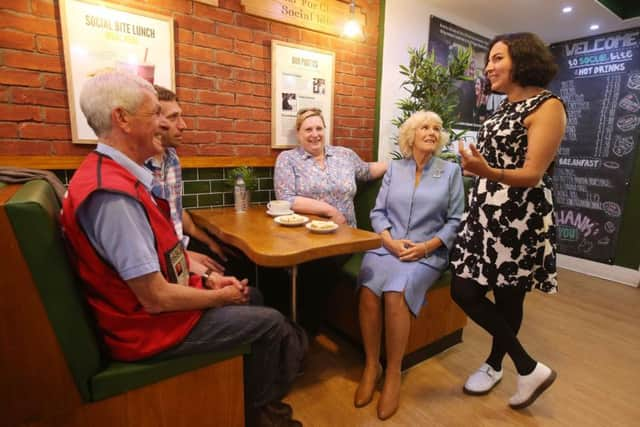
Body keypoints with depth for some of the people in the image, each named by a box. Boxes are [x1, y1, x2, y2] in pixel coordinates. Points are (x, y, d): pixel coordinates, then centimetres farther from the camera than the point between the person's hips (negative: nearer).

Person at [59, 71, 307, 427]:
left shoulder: (117, 173, 2)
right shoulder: (113, 192, -30)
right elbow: (156, 298, -28)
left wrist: (207, 279, 3)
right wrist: (220, 296, -12)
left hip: (159, 295, 9)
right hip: (151, 323, -9)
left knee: (252, 296, 18)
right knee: (271, 323, -1)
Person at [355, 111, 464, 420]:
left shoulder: (451, 171, 7)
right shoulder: (394, 169, 12)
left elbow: (455, 220, 2)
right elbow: (378, 212, 7)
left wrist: (428, 245, -12)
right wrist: (390, 240, -10)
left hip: (428, 252, -2)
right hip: (388, 246, 2)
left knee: (396, 294, -29)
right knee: (368, 291, -26)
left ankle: (393, 372, -8)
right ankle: (371, 365, -5)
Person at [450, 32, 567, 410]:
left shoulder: (548, 106, -9)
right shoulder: (506, 106, 15)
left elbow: (533, 175, -20)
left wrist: (488, 172, -36)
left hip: (519, 219, -8)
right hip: (486, 214, 8)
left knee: (508, 298, 1)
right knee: (464, 292, 7)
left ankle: (495, 365, 25)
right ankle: (529, 367, 23)